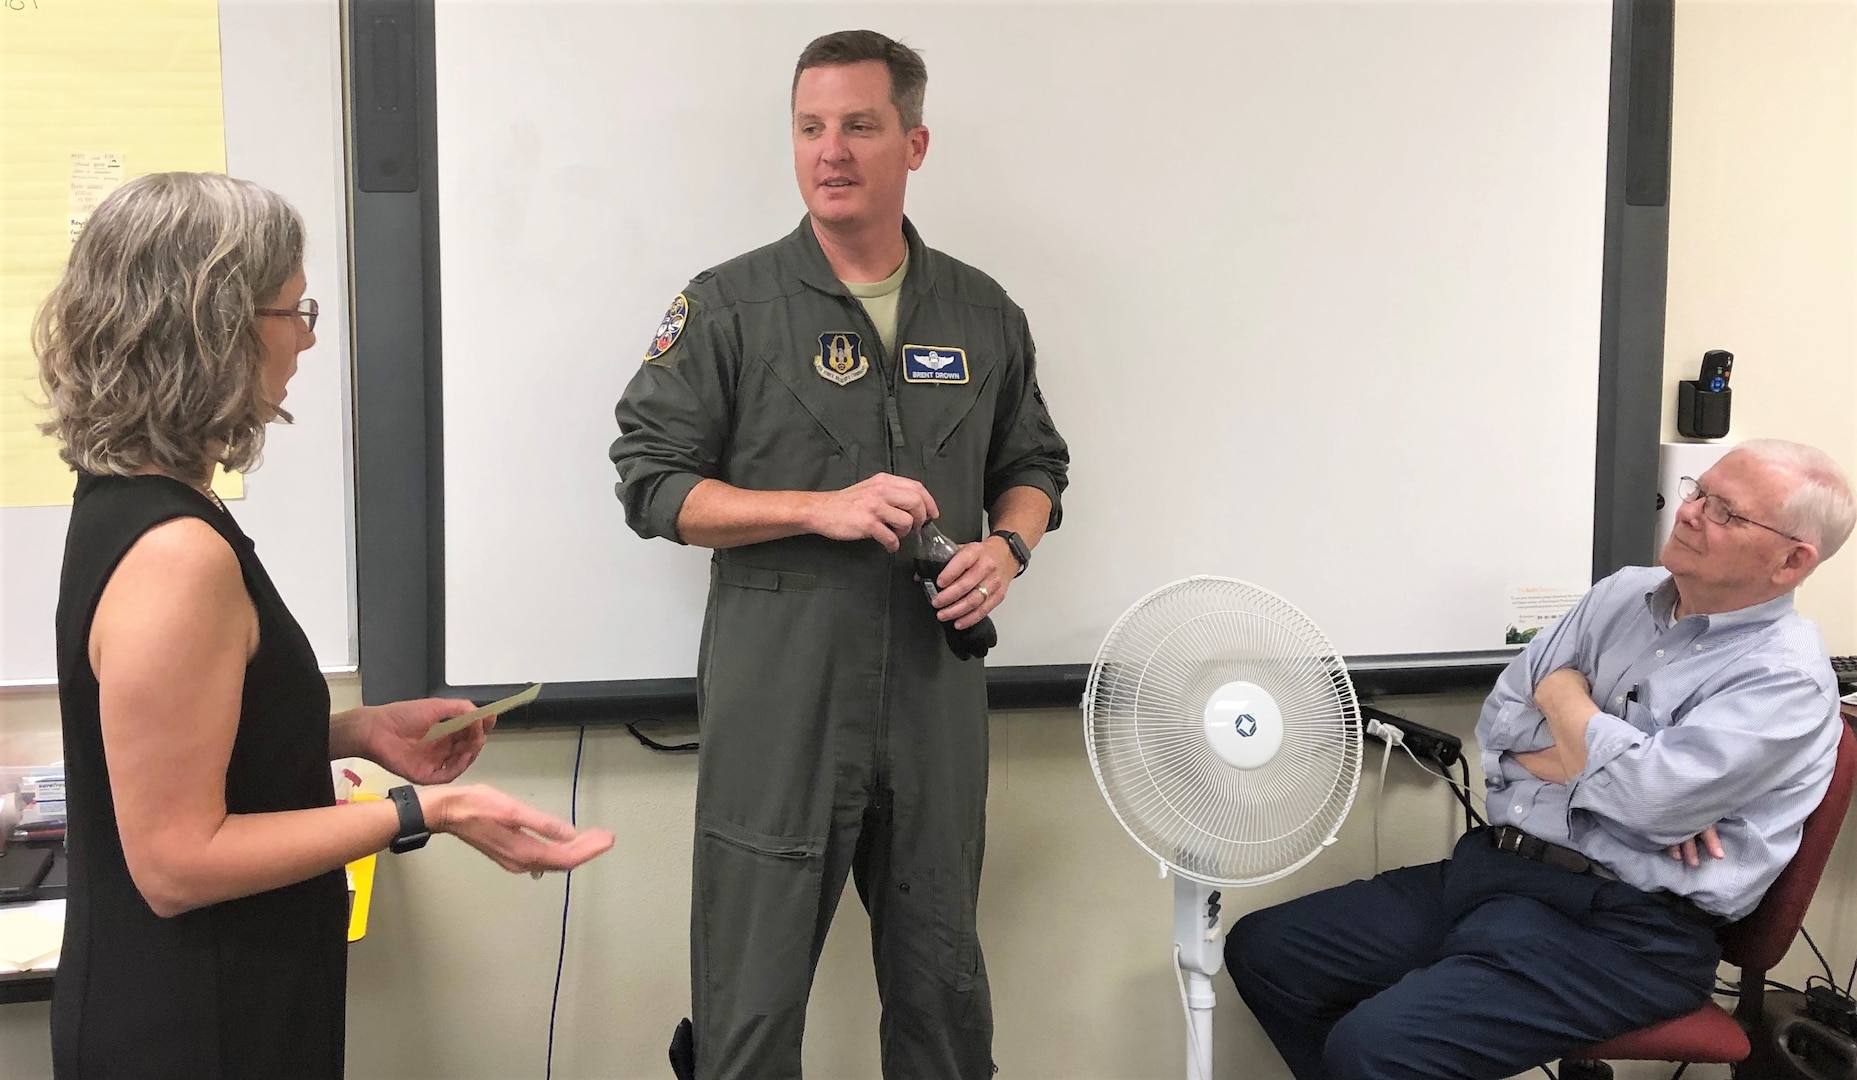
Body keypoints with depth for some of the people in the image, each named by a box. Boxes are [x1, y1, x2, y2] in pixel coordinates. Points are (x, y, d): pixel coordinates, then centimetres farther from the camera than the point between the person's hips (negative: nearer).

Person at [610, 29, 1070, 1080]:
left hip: (937, 702, 3)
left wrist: (1009, 547, -3)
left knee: (944, 982, 15)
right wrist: (821, 508, -15)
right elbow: (654, 483, -4)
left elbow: (1034, 467, 19)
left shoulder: (984, 315, 9)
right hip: (778, 705, -3)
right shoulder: (729, 307, -2)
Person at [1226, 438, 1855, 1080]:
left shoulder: (1786, 677, -10)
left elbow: (1646, 794, -24)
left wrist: (1565, 696, -5)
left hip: (1622, 929, -8)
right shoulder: (1623, 594, 12)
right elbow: (1499, 726, 8)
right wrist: (1613, 770, -10)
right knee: (1260, 949, 2)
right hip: (1490, 865, 8)